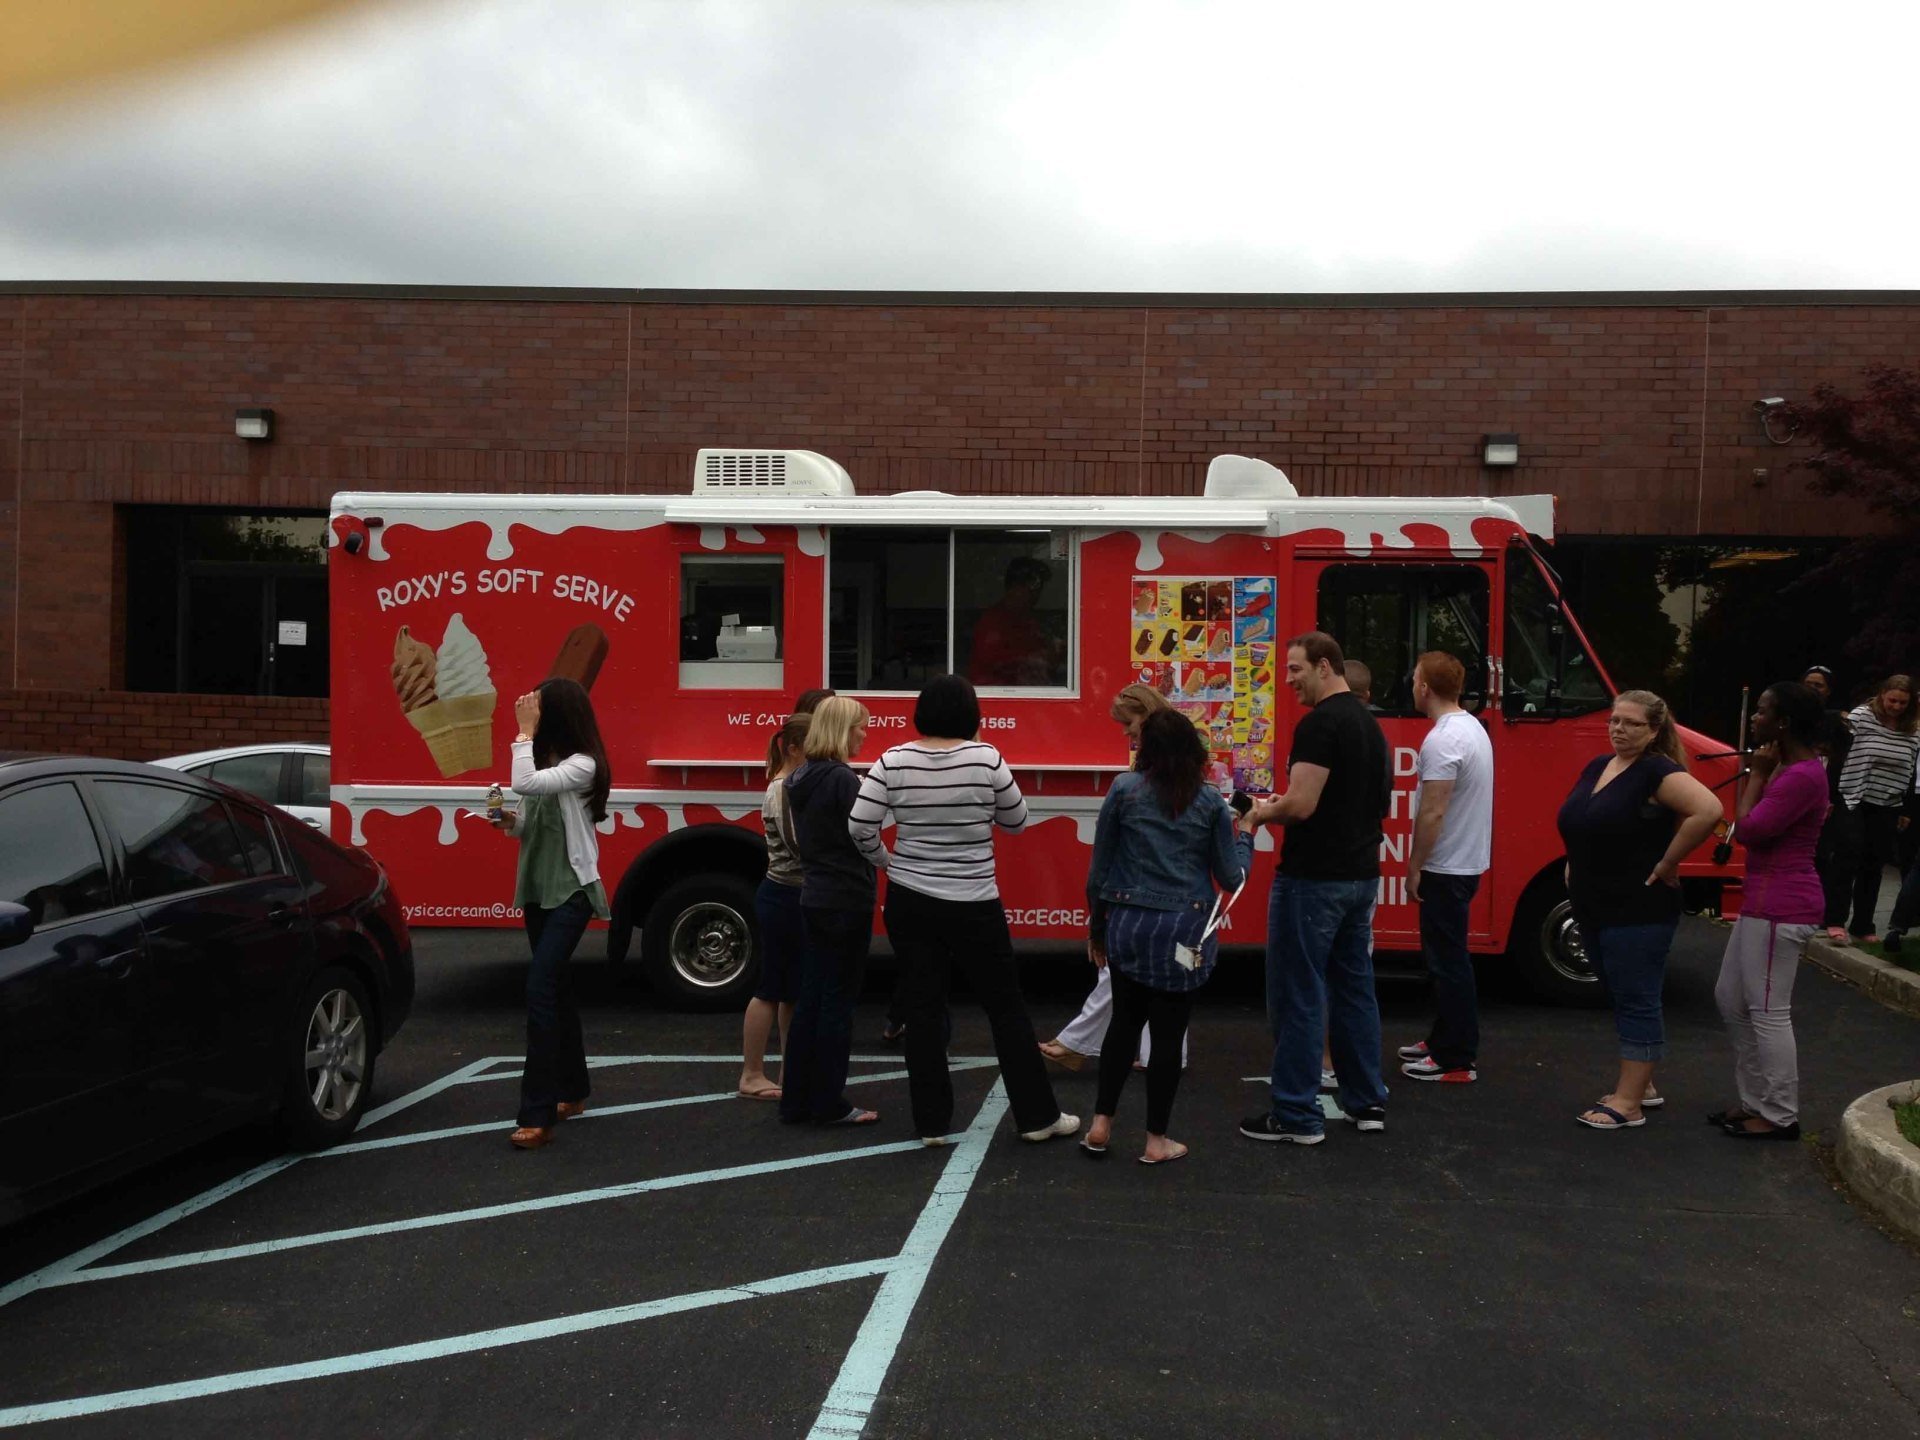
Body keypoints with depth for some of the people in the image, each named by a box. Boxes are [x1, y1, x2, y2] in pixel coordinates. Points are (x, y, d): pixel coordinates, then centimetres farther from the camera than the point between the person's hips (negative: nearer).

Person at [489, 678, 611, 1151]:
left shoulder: (582, 765, -13)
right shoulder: (546, 760, 13)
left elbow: (527, 784, -29)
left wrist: (524, 733, -19)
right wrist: (511, 822, -2)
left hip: (571, 891, -9)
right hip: (538, 890, 9)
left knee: (540, 988, -18)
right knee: (557, 988, 14)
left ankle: (538, 1115, -18)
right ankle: (572, 1091, 26)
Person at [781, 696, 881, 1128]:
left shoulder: (800, 779, 10)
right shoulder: (842, 779, -16)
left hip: (813, 899, 8)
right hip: (846, 902, -8)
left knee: (809, 1000, 12)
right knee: (837, 1003, 0)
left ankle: (797, 1099, 17)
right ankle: (829, 1104, 6)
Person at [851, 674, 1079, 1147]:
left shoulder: (894, 761, -6)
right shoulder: (986, 758, -11)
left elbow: (859, 828, -8)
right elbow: (1017, 823, 0)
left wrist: (885, 860, 10)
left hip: (910, 903, 2)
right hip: (974, 907, -2)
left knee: (922, 1008, 9)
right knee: (1006, 1008, 9)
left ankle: (931, 1123, 14)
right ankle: (1037, 1117, 17)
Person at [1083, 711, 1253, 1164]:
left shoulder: (1124, 790, -2)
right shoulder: (1210, 802, -1)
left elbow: (1098, 866, 1)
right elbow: (1231, 877, 1)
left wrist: (1096, 926, 13)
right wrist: (1244, 834, 19)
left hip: (1129, 924, 1)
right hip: (1185, 932, -1)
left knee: (1125, 1022, 18)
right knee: (1168, 1033, 8)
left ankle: (1101, 1125, 18)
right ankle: (1156, 1141, 17)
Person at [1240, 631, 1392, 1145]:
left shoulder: (1320, 723, -16)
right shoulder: (1368, 722, 13)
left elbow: (1300, 805, -24)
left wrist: (1261, 813, -4)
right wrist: (1280, 806, 21)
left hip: (1313, 879, -9)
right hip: (1362, 874, 9)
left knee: (1296, 997, -2)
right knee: (1355, 987, 16)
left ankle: (1296, 1116, 3)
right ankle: (1367, 1102, 23)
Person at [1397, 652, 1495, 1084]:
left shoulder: (1442, 740, -22)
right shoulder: (1473, 728, 11)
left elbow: (1432, 813, -24)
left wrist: (1415, 867, -15)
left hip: (1445, 867, -10)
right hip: (1468, 861, 10)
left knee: (1447, 960, -3)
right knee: (1445, 956, 18)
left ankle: (1456, 1060, 4)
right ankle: (1444, 1040, 28)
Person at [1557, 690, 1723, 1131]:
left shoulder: (1657, 772, -14)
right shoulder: (1597, 767, 11)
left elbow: (1708, 810, -29)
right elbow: (1579, 826, 28)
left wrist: (1667, 864, -22)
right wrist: (1575, 865, 13)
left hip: (1639, 911, -9)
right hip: (1594, 909, 9)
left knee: (1635, 1001, -3)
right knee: (1621, 998, 16)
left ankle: (1628, 1103, 1)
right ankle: (1641, 1084, 28)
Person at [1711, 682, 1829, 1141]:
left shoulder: (1801, 777, -19)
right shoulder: (1789, 768, 14)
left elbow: (1748, 828, -19)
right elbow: (1751, 825, 13)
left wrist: (1757, 773, -11)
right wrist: (1760, 772, 9)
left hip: (1781, 907, -11)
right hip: (1764, 901, 11)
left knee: (1767, 1012, -2)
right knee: (1731, 998, 17)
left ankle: (1780, 1117, 9)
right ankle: (1756, 1101, 27)